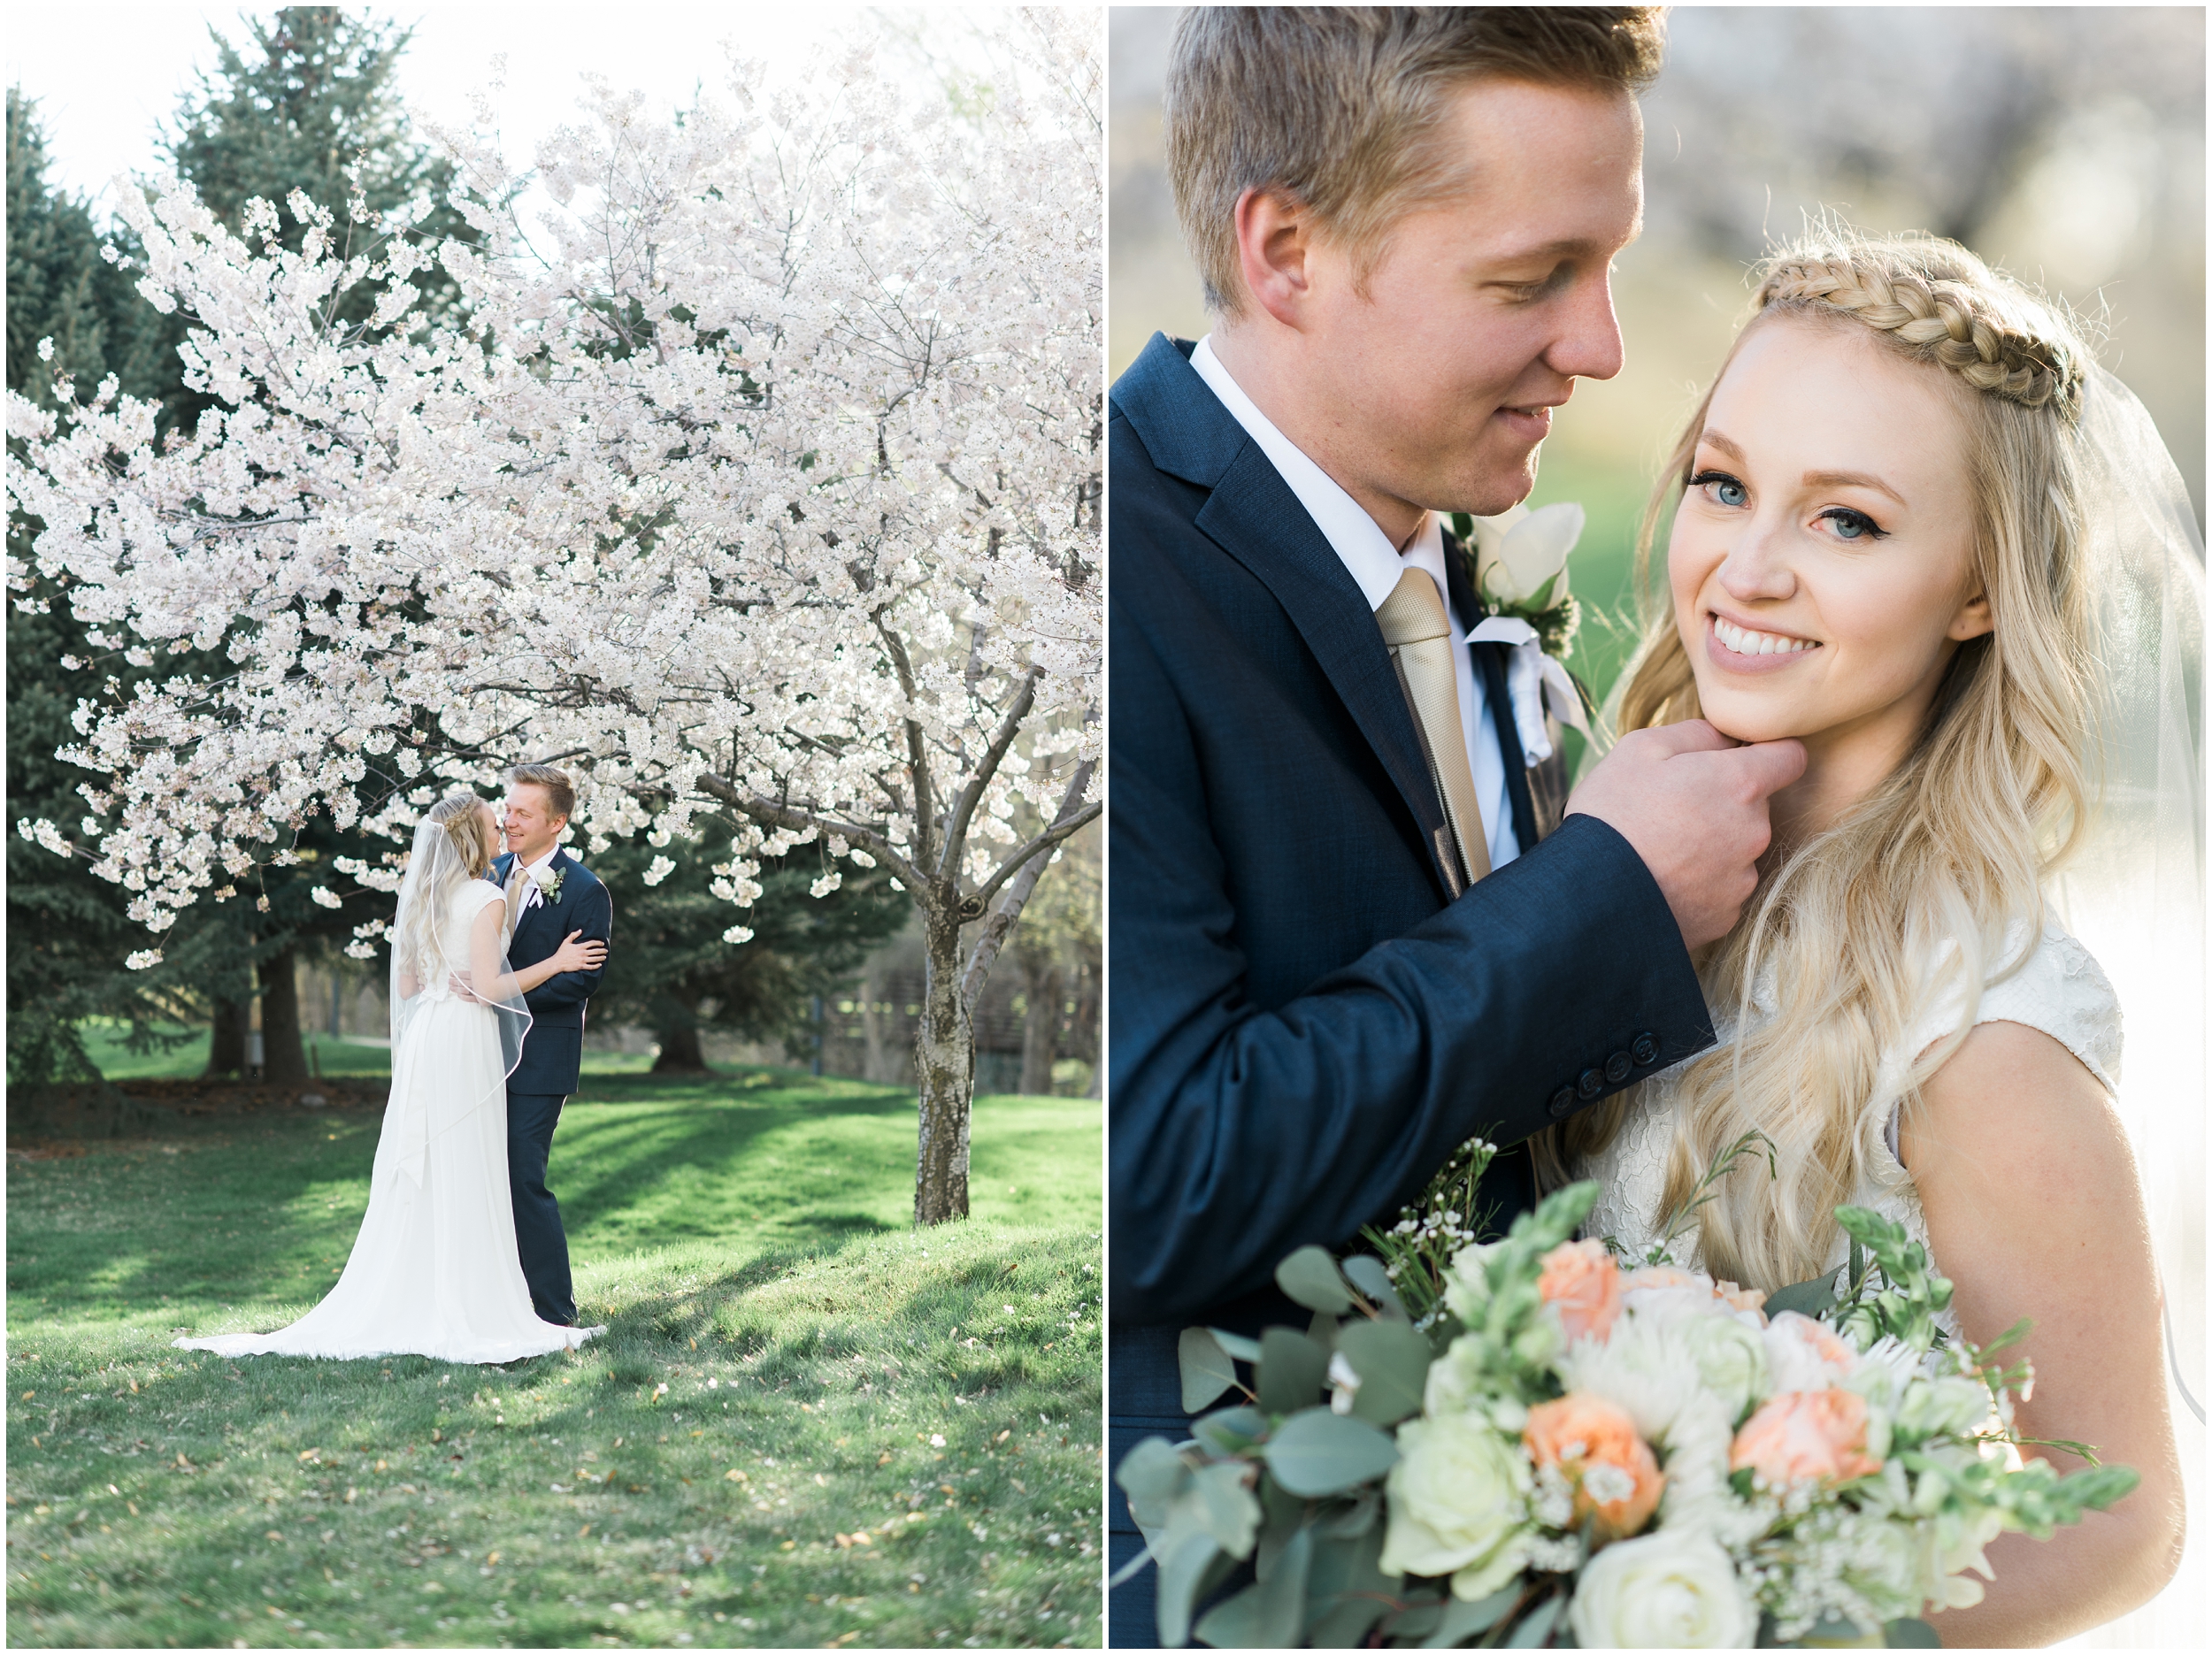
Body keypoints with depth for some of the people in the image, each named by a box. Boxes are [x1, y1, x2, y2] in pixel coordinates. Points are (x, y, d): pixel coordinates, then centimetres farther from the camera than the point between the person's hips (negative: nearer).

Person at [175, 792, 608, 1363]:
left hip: (423, 1037, 7)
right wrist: (555, 964, -9)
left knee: (416, 1177, 10)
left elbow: (406, 984, 15)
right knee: (466, 1180, -4)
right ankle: (464, 1311, -3)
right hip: (467, 1040, -7)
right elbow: (488, 988, -16)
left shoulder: (421, 897, 13)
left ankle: (392, 1306, 12)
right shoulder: (486, 899, -10)